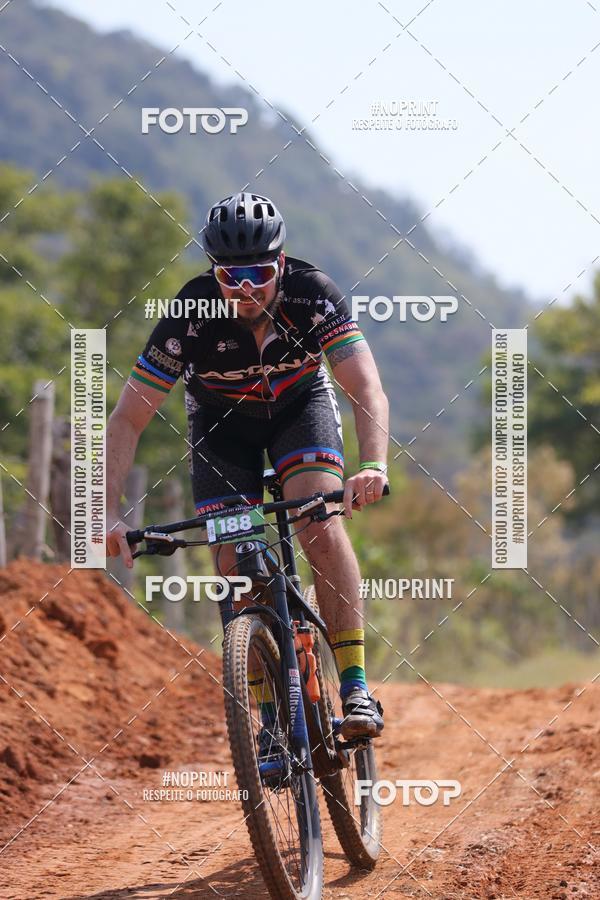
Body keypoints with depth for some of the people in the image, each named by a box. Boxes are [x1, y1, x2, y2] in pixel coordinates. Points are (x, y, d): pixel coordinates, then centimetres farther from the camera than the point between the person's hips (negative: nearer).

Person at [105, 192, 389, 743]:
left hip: (300, 403, -1)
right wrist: (106, 516, -41)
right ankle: (269, 714, 0)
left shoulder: (313, 294, -32)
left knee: (320, 523, -25)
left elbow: (368, 390, -38)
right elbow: (128, 421, -29)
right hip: (222, 421, 1)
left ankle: (356, 688, -22)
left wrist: (374, 466, -57)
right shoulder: (190, 318, -32)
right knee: (236, 562, -12)